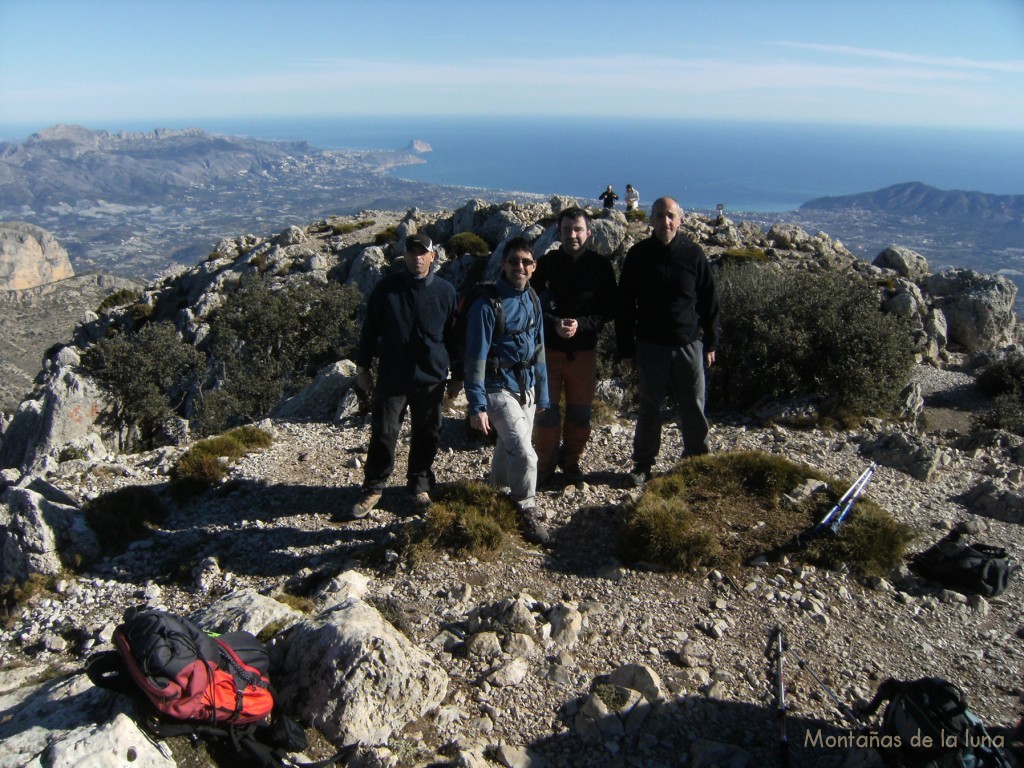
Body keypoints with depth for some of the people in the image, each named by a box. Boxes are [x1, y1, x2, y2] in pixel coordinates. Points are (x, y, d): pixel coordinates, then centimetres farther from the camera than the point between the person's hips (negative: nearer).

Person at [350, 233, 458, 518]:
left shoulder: (445, 291, -2)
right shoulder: (386, 288, -4)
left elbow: (454, 335, 7)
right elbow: (370, 329, 4)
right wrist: (362, 368, 5)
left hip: (431, 379, 1)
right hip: (392, 377, -1)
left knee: (427, 436, 11)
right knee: (383, 434, 4)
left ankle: (419, 486, 29)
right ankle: (373, 488, 21)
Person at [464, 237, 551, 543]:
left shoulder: (532, 300, 4)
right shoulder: (487, 305, -17)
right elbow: (476, 358, -16)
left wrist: (542, 392, 14)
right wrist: (477, 406, -19)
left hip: (527, 388, 7)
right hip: (500, 390, -6)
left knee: (508, 450, 19)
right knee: (524, 455, -14)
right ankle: (527, 512, 6)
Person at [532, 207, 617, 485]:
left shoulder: (601, 266, -2)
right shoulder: (546, 263, -2)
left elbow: (610, 310, 0)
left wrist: (580, 324, -16)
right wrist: (554, 324, -18)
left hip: (584, 350, 1)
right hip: (548, 348, -1)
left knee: (580, 412, 11)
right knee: (546, 411, 4)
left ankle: (571, 460, 31)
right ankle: (545, 465, 22)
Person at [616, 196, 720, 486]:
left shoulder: (693, 254, 0)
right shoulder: (638, 255, -1)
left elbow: (709, 302, 7)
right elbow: (624, 306, 1)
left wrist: (710, 343, 6)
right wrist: (626, 349, -1)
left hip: (689, 345, 1)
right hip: (650, 345, 0)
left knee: (694, 408, 7)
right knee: (650, 408, 8)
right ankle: (643, 464, 21)